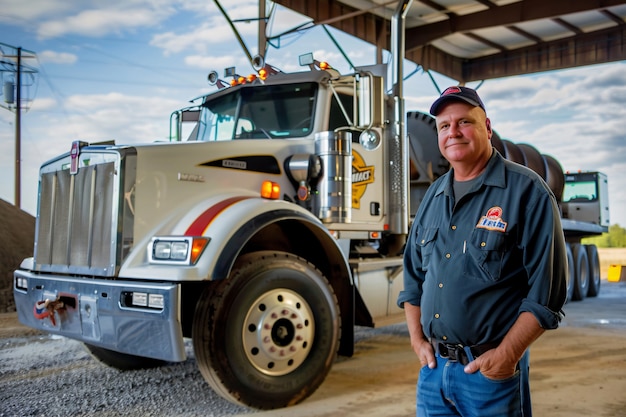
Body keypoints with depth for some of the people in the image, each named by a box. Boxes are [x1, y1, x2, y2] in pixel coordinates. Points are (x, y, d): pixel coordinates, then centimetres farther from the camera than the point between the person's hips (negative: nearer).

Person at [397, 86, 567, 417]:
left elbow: (546, 290, -13)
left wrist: (507, 354, -16)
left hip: (492, 372, -5)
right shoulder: (434, 196, 9)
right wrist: (417, 338, 8)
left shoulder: (527, 191, -9)